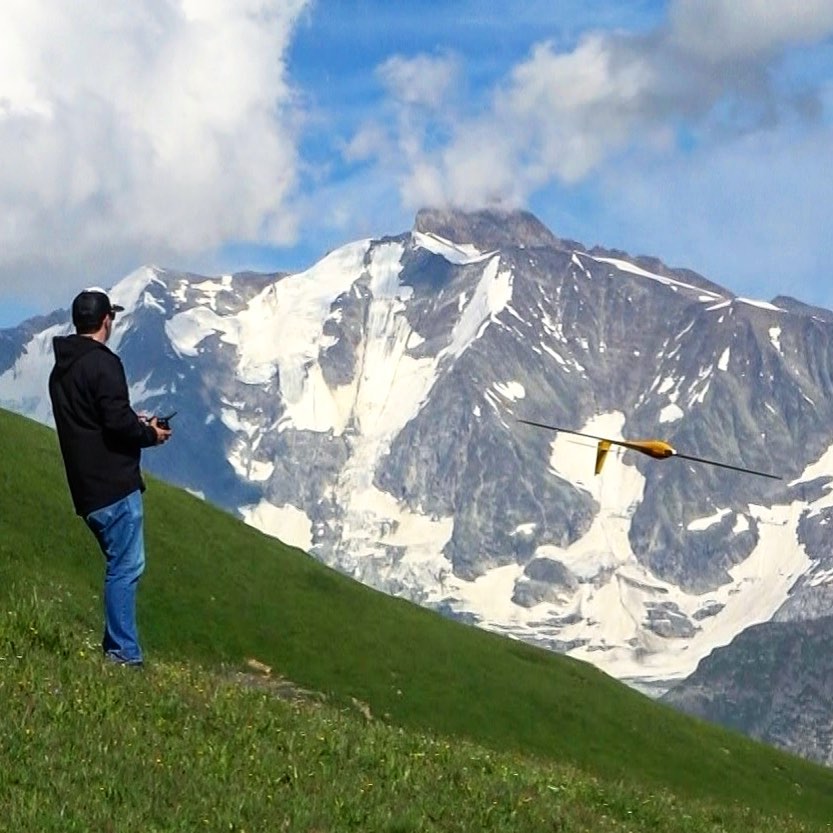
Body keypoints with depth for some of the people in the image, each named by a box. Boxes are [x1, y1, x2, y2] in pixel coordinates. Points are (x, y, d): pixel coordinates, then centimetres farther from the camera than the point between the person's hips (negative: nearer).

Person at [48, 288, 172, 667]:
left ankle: (116, 649, 17)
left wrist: (135, 423, 20)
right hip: (115, 484, -9)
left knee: (121, 565, 17)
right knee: (126, 567, -6)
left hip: (87, 489, 9)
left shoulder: (61, 369, 15)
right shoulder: (102, 363, -14)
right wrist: (150, 435, -3)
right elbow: (118, 421, -21)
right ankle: (124, 654, -7)